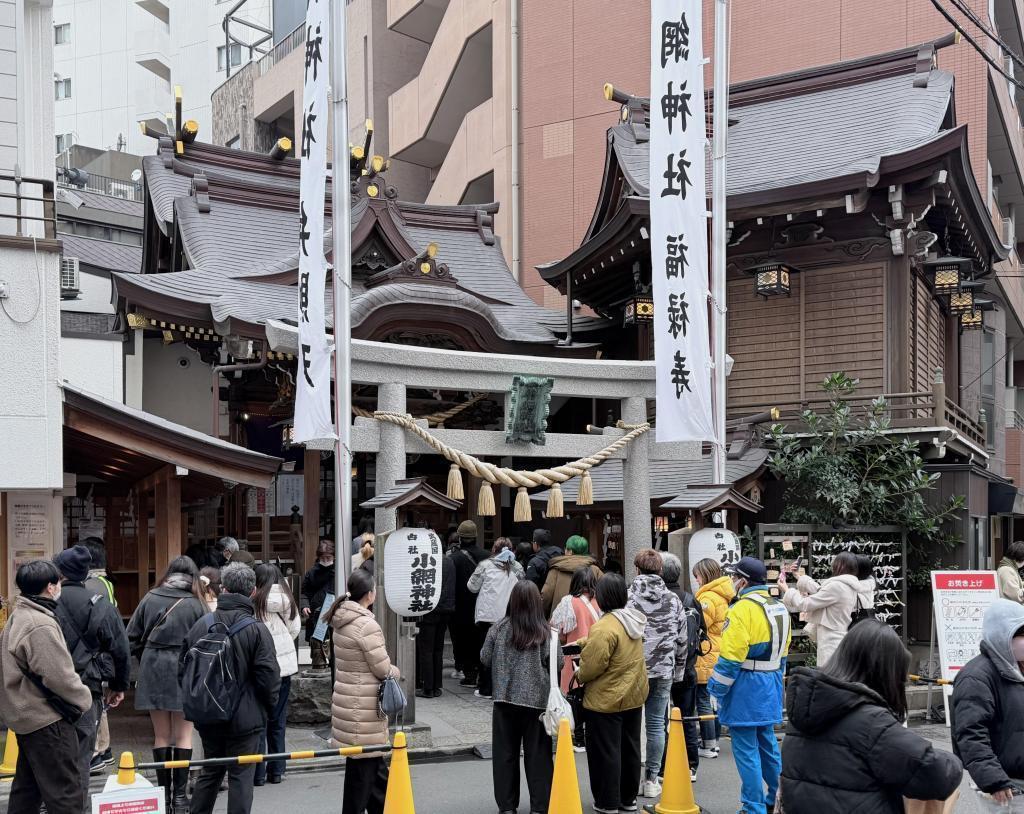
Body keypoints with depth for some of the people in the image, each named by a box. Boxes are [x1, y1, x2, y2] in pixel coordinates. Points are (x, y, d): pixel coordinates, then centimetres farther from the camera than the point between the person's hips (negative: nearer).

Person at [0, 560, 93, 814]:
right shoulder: (40, 626, -22)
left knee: (26, 788, 18)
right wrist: (84, 698, -6)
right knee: (66, 792, -6)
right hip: (46, 719, -10)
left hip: (26, 715, 10)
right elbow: (60, 676, -23)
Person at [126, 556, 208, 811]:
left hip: (153, 672, 2)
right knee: (183, 735, 6)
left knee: (161, 735, 12)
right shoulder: (196, 605, -7)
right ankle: (180, 795, 5)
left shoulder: (150, 599, -1)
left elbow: (133, 638, 3)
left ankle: (164, 791, 15)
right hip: (184, 674, -2)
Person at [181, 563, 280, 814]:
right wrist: (269, 706, 3)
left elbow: (183, 670, 5)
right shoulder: (256, 630, -15)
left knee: (210, 771, 19)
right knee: (241, 776, 3)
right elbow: (269, 676, -15)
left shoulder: (201, 625, -1)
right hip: (245, 718, -5)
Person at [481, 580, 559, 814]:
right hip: (537, 699, -1)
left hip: (505, 699, 1)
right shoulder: (545, 632, -9)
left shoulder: (498, 628, -6)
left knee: (505, 753, 10)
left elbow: (485, 660, 0)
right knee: (537, 754, 8)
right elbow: (556, 664, -9)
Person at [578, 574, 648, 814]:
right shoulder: (632, 619, 2)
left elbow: (592, 666, -23)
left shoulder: (604, 627, -25)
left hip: (606, 700, -8)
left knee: (605, 752, 3)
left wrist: (579, 676, -4)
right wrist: (583, 643, 13)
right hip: (634, 695, 8)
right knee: (630, 748, 16)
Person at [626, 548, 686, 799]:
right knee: (656, 724, 9)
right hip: (663, 671, 3)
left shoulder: (628, 597, -9)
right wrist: (679, 664, 22)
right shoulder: (673, 600, 3)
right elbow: (682, 639, 8)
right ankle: (652, 780, 12)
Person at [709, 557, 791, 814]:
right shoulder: (779, 608, 11)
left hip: (746, 687, -9)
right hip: (770, 687, 9)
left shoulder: (742, 609, -17)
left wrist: (716, 689, -12)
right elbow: (782, 653, 17)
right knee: (767, 744, 17)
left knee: (746, 749, -2)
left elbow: (730, 658, -20)